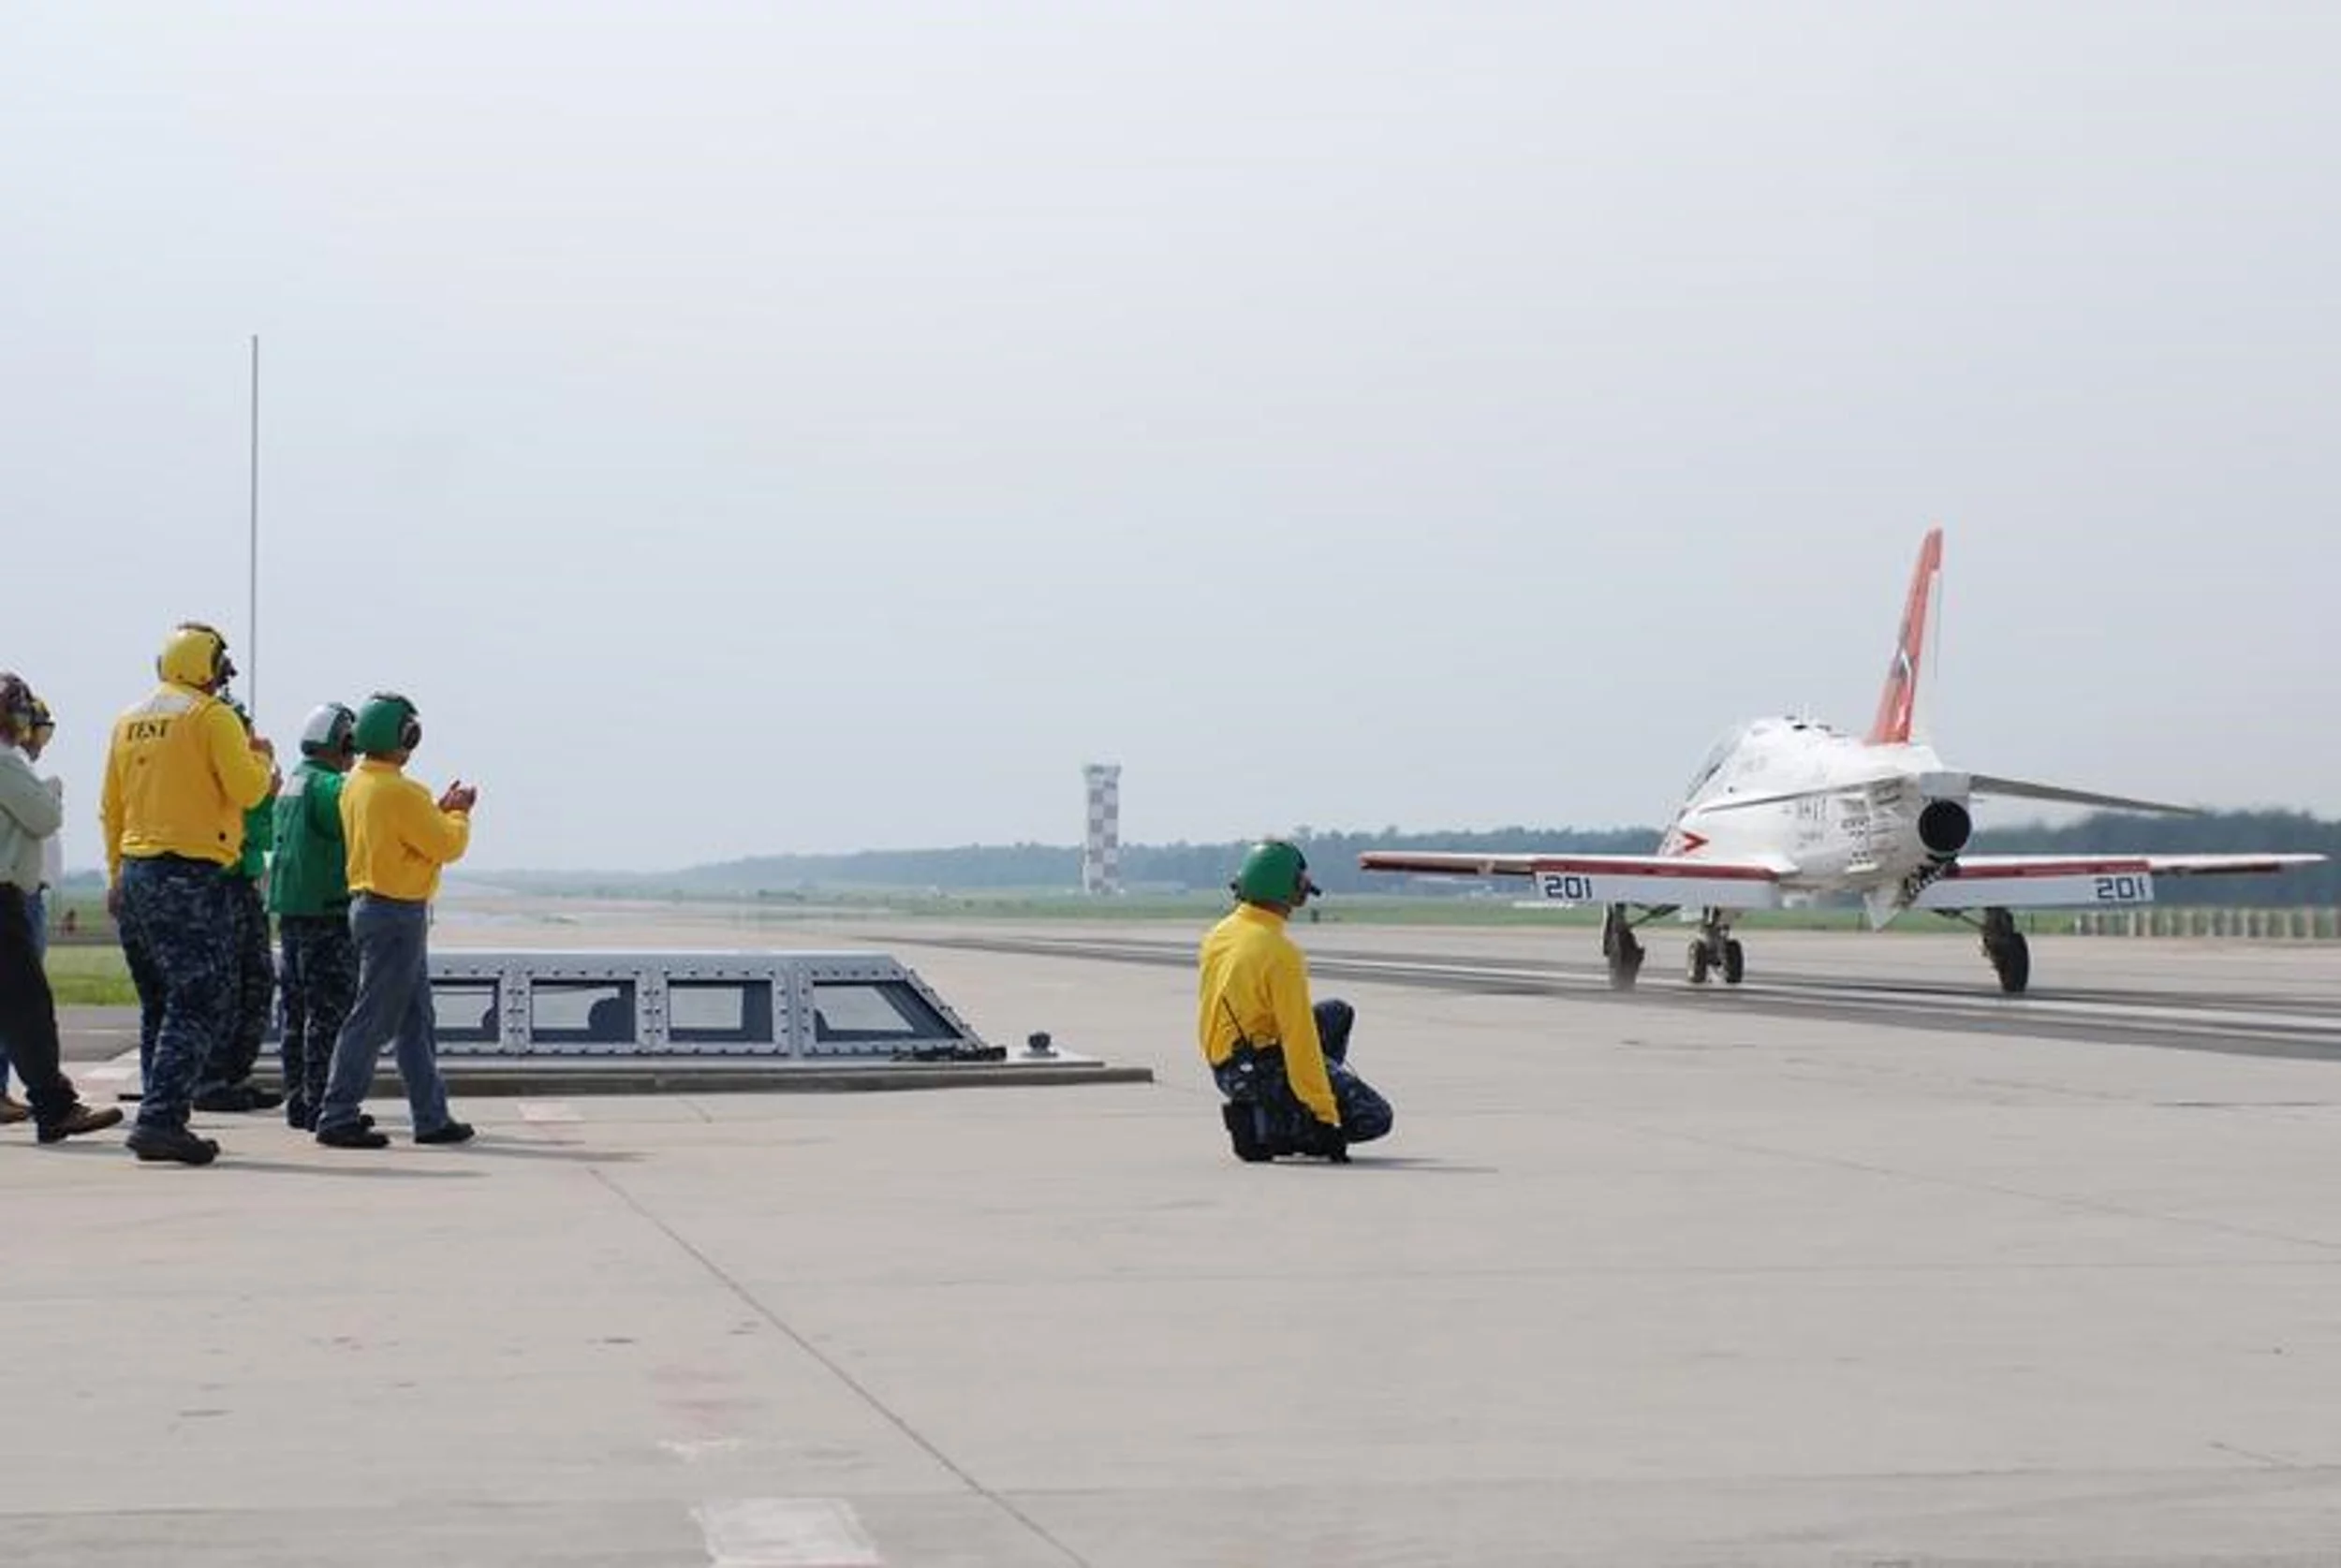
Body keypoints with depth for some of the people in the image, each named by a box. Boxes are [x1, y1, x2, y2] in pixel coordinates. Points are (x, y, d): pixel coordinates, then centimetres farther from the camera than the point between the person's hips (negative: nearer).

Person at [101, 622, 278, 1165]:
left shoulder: (129, 721, 14)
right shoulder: (211, 717, -7)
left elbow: (111, 809, 19)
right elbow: (247, 789, -13)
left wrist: (117, 875, 27)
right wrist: (261, 757, 8)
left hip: (135, 874, 8)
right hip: (191, 877, -8)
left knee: (159, 1006, 15)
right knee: (200, 1004, -7)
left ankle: (163, 1119, 16)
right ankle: (160, 1118, -17)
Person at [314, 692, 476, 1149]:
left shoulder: (355, 785, 10)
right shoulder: (398, 792, -18)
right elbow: (447, 846, -12)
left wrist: (440, 810, 17)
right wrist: (459, 815, 6)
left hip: (370, 903, 10)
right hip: (397, 914, -10)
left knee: (416, 1022, 14)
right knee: (373, 1018, -6)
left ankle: (432, 1117, 19)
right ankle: (337, 1119, -4)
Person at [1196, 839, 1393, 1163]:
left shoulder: (1217, 936, 4)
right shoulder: (1281, 953, -21)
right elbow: (1301, 1042, -22)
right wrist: (1326, 1115, -18)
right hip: (1266, 1071, -9)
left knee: (1339, 1015, 25)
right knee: (1375, 1119, -2)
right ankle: (1265, 1128, -8)